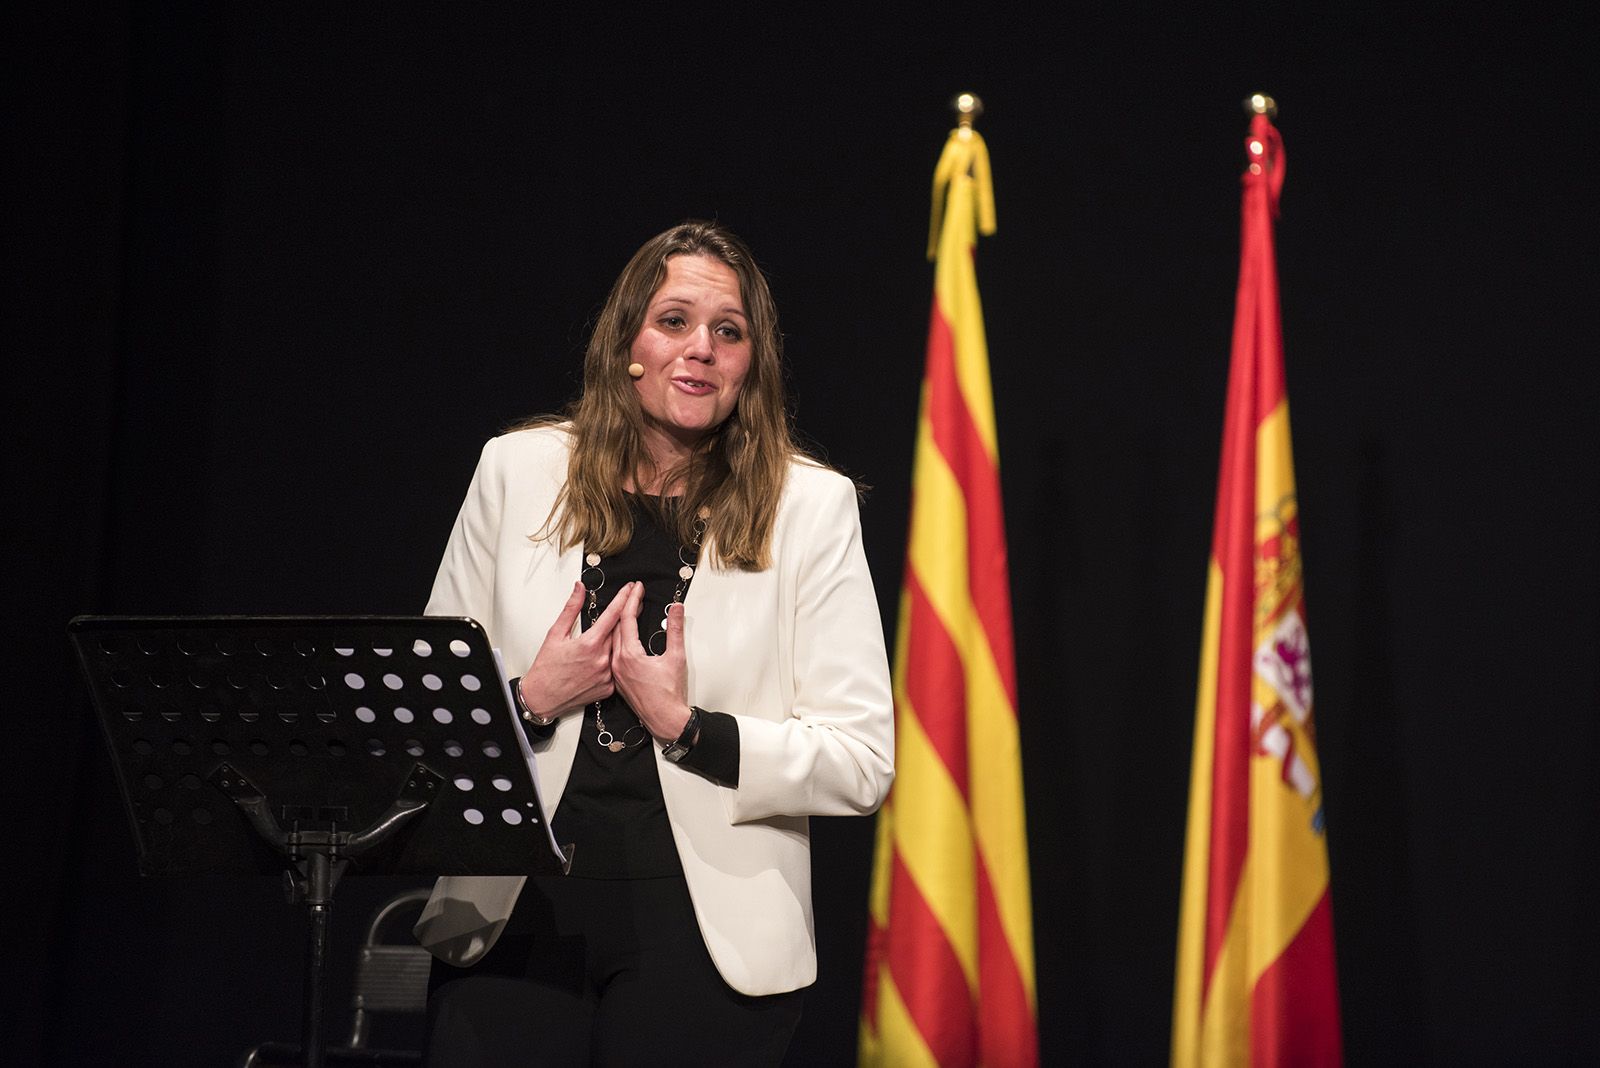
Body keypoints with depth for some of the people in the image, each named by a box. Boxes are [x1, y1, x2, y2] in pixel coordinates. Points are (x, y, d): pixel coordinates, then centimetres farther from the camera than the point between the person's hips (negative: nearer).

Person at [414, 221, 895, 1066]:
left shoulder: (810, 506, 0)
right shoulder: (518, 472, 6)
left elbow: (862, 762, -6)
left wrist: (685, 726, -15)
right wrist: (531, 702, -8)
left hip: (705, 935, -1)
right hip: (514, 916, 2)